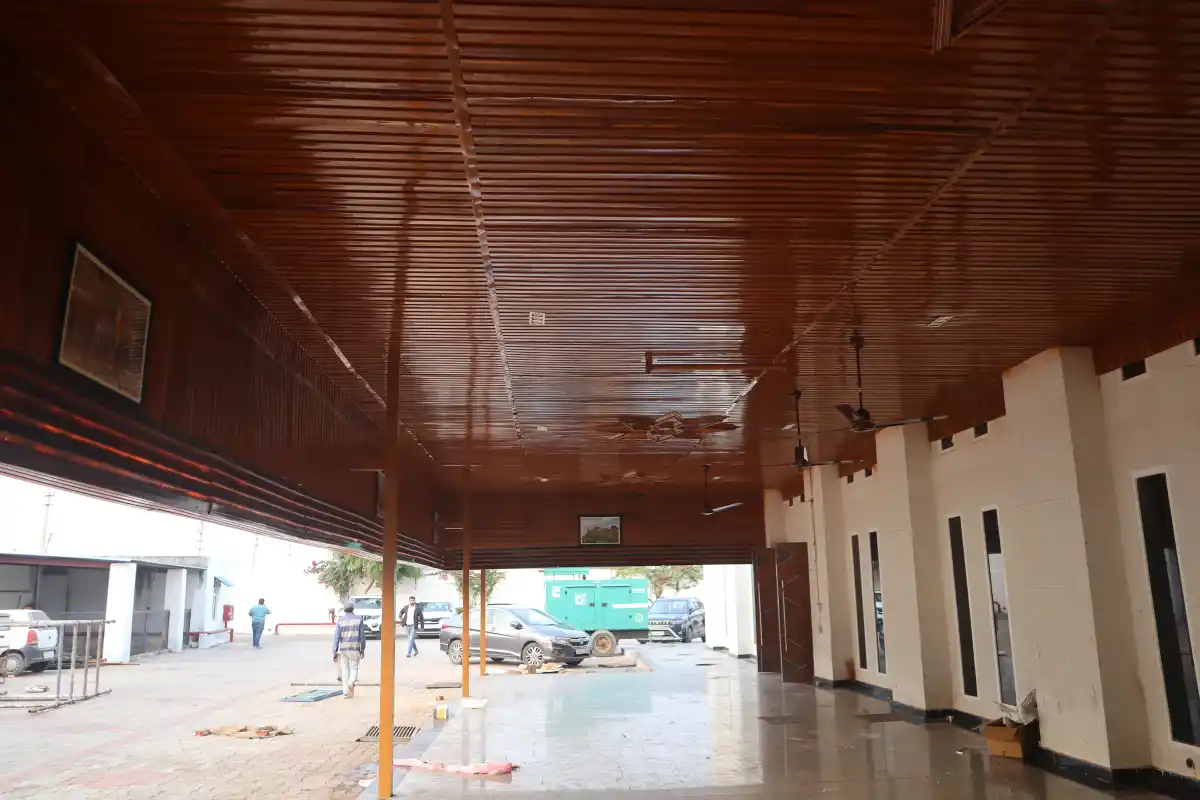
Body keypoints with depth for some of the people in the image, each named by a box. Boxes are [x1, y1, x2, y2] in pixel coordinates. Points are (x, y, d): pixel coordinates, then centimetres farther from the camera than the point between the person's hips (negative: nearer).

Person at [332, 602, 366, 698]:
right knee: (354, 669, 8)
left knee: (345, 670, 12)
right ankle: (351, 683, -23)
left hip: (343, 649, 1)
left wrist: (335, 652, -5)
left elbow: (336, 636, -7)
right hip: (354, 648, -1)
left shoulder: (340, 620, -1)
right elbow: (362, 635, -1)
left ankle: (345, 693, 10)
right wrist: (363, 649, 9)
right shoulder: (359, 619, -2)